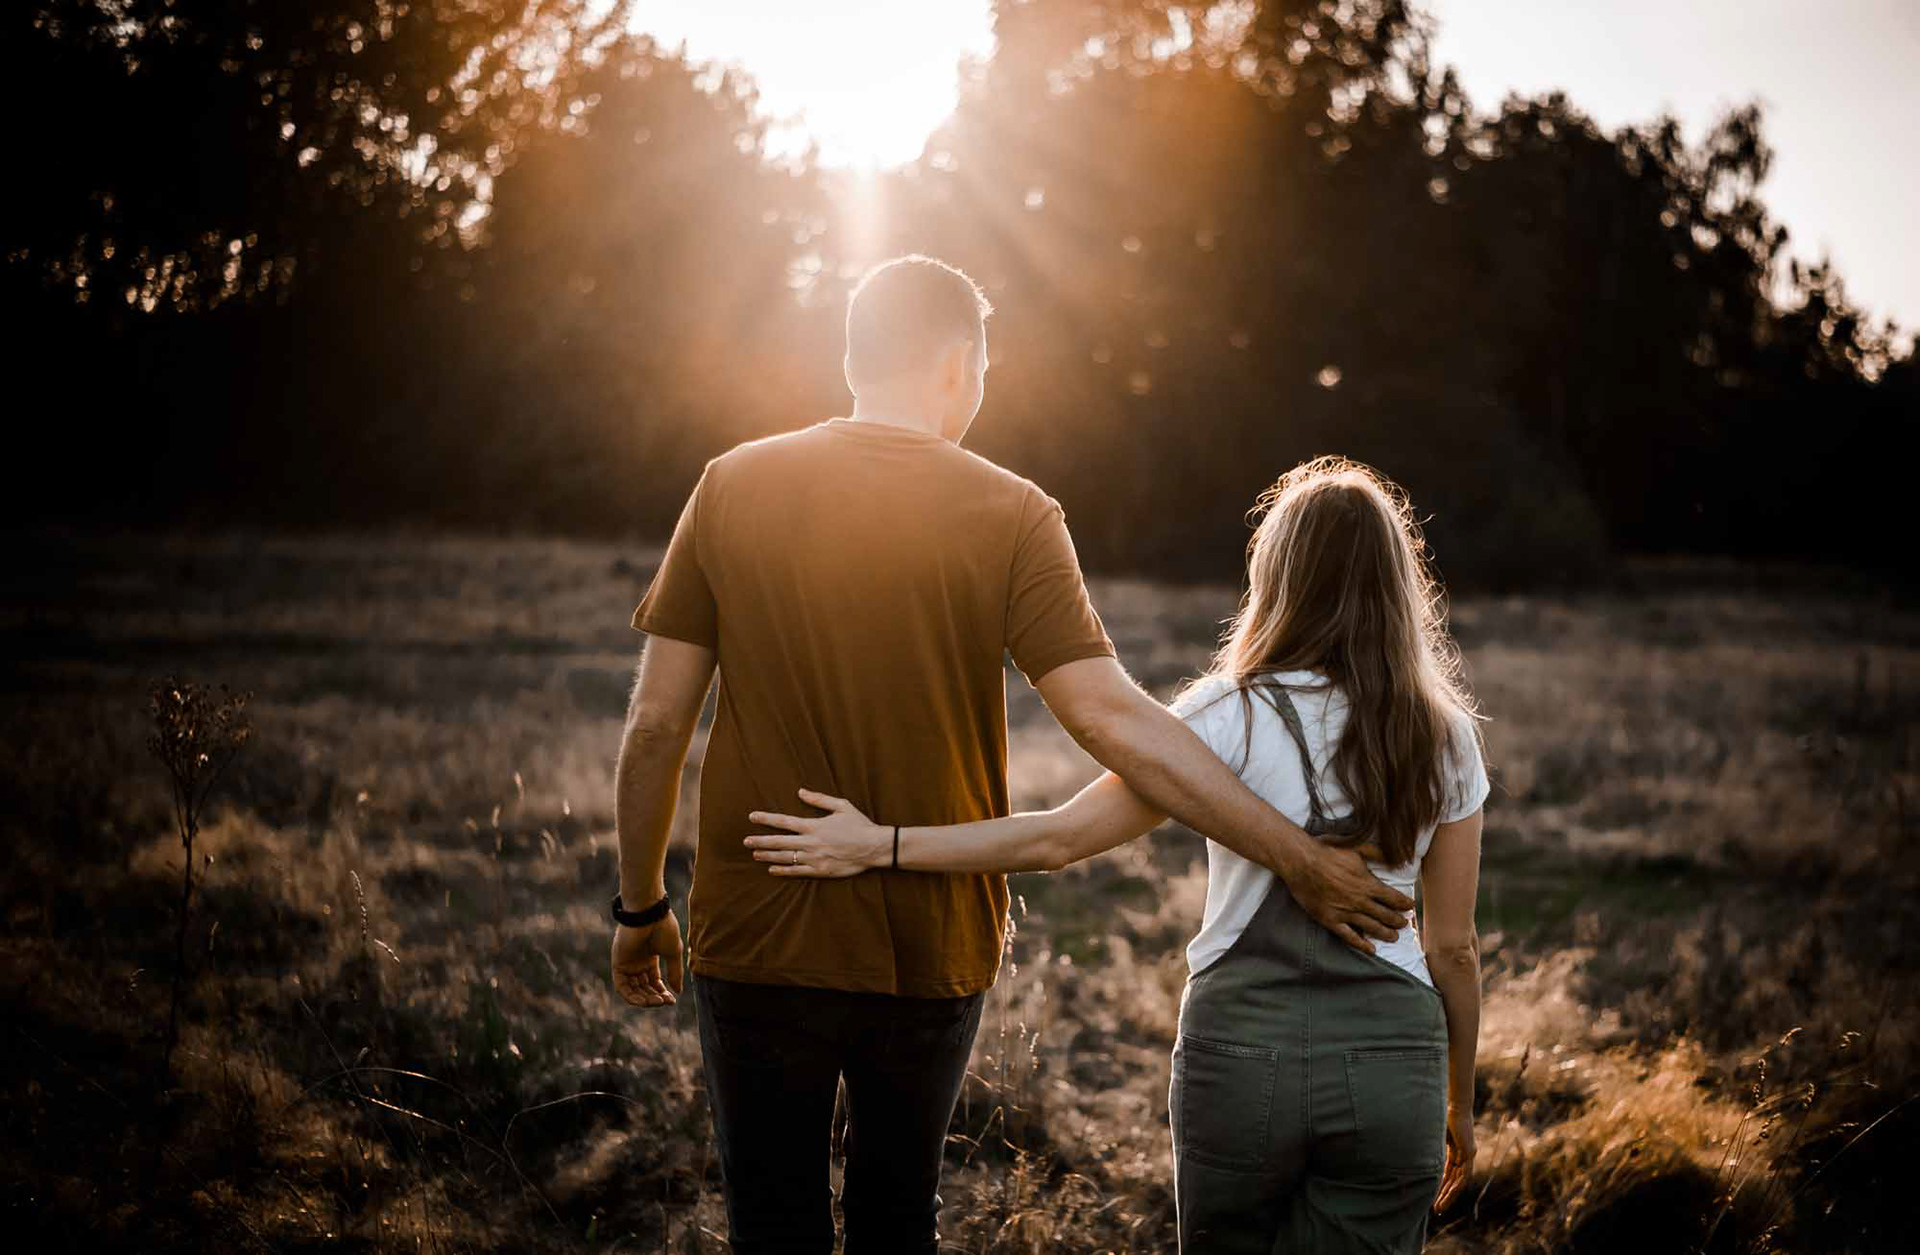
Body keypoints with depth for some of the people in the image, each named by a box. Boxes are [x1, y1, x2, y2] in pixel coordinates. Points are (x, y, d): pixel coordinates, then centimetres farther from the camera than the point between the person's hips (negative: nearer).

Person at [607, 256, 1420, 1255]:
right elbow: (1113, 720, -17)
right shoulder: (1009, 516, -9)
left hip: (757, 945, 0)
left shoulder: (735, 487, -4)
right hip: (929, 950, 0)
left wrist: (641, 909, 8)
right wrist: (1299, 859, -14)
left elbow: (656, 724, -4)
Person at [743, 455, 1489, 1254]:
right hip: (1394, 1065, 2)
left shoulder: (1233, 716, -8)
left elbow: (1060, 838, -11)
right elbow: (1453, 946, 5)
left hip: (1239, 1048, -2)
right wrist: (1460, 1104, 18)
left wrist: (879, 846, -6)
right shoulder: (1444, 736, 1)